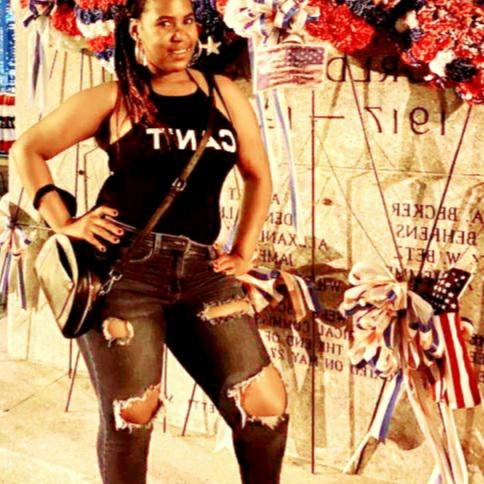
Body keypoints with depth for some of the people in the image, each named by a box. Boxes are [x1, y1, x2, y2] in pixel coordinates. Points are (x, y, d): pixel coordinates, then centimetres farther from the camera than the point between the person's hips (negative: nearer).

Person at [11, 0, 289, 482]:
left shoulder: (224, 94, 15)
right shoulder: (112, 99, 6)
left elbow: (258, 175, 20)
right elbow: (27, 150, 9)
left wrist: (242, 253, 11)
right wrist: (63, 223, -1)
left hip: (202, 269, 3)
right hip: (125, 264, -3)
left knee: (267, 404, -3)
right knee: (131, 412, 1)